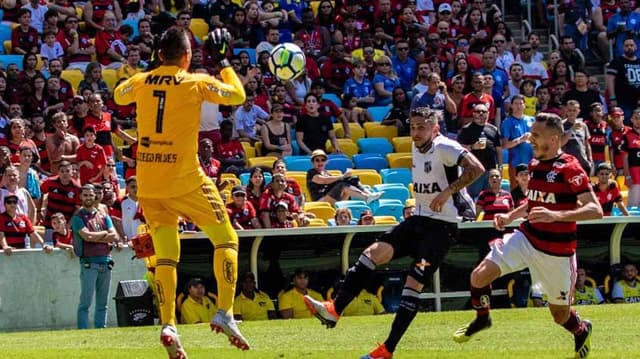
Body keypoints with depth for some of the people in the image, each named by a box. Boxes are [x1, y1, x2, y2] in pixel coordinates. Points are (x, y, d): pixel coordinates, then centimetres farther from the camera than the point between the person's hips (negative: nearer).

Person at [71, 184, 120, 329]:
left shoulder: (103, 216, 17)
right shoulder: (78, 217, 3)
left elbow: (115, 236, 4)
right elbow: (87, 236, -13)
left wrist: (95, 238, -6)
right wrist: (105, 233, 0)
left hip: (106, 262, 5)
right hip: (89, 262, -5)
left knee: (103, 303, 6)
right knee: (86, 302, -10)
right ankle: (83, 332, -11)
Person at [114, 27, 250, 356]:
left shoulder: (140, 82, 4)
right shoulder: (196, 83, -6)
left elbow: (118, 95, 26)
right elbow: (237, 95, 5)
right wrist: (223, 60, 15)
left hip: (147, 182, 4)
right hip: (185, 180, -4)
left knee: (165, 254, 9)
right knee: (226, 238, 7)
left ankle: (168, 325, -5)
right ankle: (224, 313, -5)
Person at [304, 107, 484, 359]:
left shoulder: (444, 148, -14)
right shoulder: (417, 148, 12)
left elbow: (476, 168, -27)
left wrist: (449, 191, -26)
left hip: (442, 226, -8)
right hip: (418, 219, 8)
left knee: (413, 283, -13)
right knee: (374, 253, -14)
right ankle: (334, 310, -23)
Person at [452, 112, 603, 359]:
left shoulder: (569, 169, -17)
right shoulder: (534, 164, 7)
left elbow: (595, 210, -24)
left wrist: (555, 215, -35)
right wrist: (511, 216, 10)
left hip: (557, 250, -6)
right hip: (527, 237, 6)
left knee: (560, 315, 6)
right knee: (480, 275, -12)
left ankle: (582, 330, 42)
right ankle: (481, 319, 16)